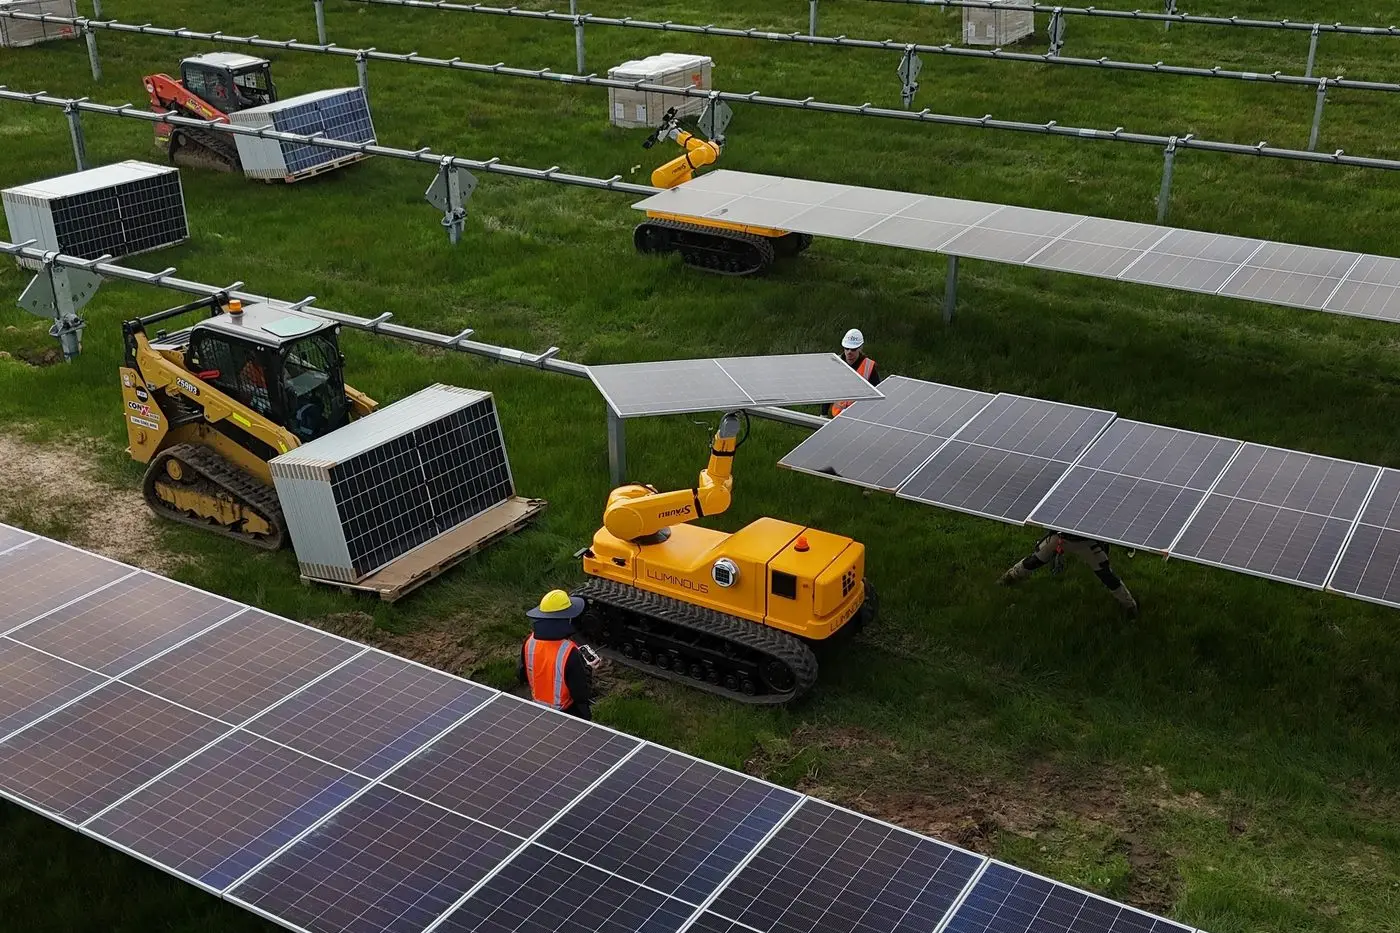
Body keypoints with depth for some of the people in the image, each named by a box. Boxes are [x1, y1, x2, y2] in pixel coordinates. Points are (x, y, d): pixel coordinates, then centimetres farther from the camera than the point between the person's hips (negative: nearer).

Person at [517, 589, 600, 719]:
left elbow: (522, 677, 0)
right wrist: (587, 670, -9)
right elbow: (582, 695, -25)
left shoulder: (529, 643, -17)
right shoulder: (569, 652, -33)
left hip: (538, 711, 5)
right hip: (568, 714, -5)